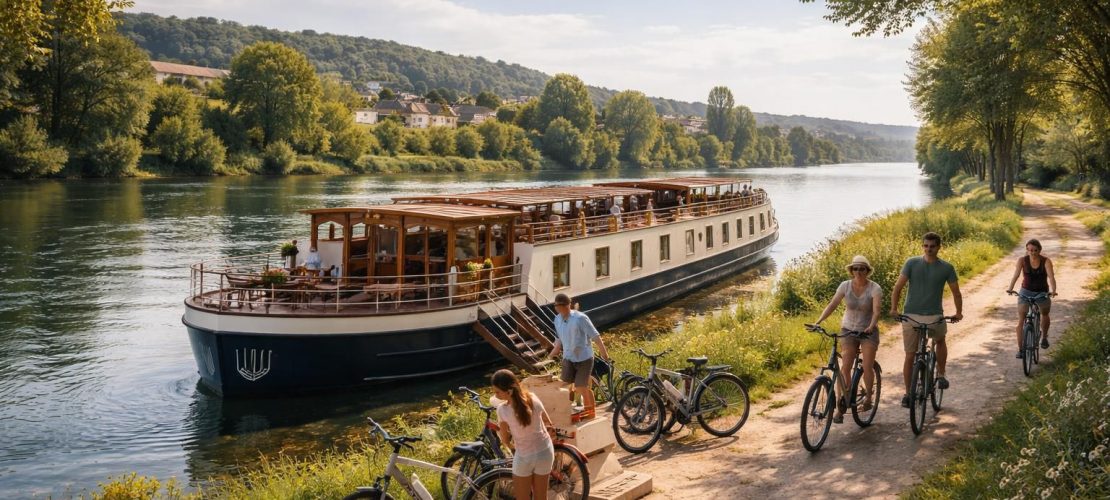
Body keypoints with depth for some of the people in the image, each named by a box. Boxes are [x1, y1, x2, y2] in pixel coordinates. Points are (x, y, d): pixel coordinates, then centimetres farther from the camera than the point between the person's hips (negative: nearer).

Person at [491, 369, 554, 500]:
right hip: (545, 451, 4)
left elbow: (505, 440, -7)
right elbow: (549, 424, 2)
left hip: (524, 457, -4)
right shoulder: (533, 398, -12)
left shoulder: (502, 410, -21)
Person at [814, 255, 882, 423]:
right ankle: (841, 405, -1)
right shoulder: (845, 286, -6)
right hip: (848, 330, 2)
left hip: (868, 331, -2)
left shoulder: (875, 288, -12)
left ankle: (868, 397, 20)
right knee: (845, 367, -8)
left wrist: (871, 326, -42)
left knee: (867, 367, -8)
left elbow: (877, 310, -23)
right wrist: (818, 322, -23)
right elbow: (832, 305, -10)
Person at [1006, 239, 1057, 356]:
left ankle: (1044, 337, 25)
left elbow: (1051, 276, -25)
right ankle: (1020, 349, -4)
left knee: (1045, 315, -7)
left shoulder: (1046, 261, -13)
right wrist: (1010, 288, -38)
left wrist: (1053, 290, -42)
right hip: (1026, 291, 0)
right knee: (1021, 320, -9)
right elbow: (1016, 275, -21)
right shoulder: (1022, 260, -11)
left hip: (1042, 292, 0)